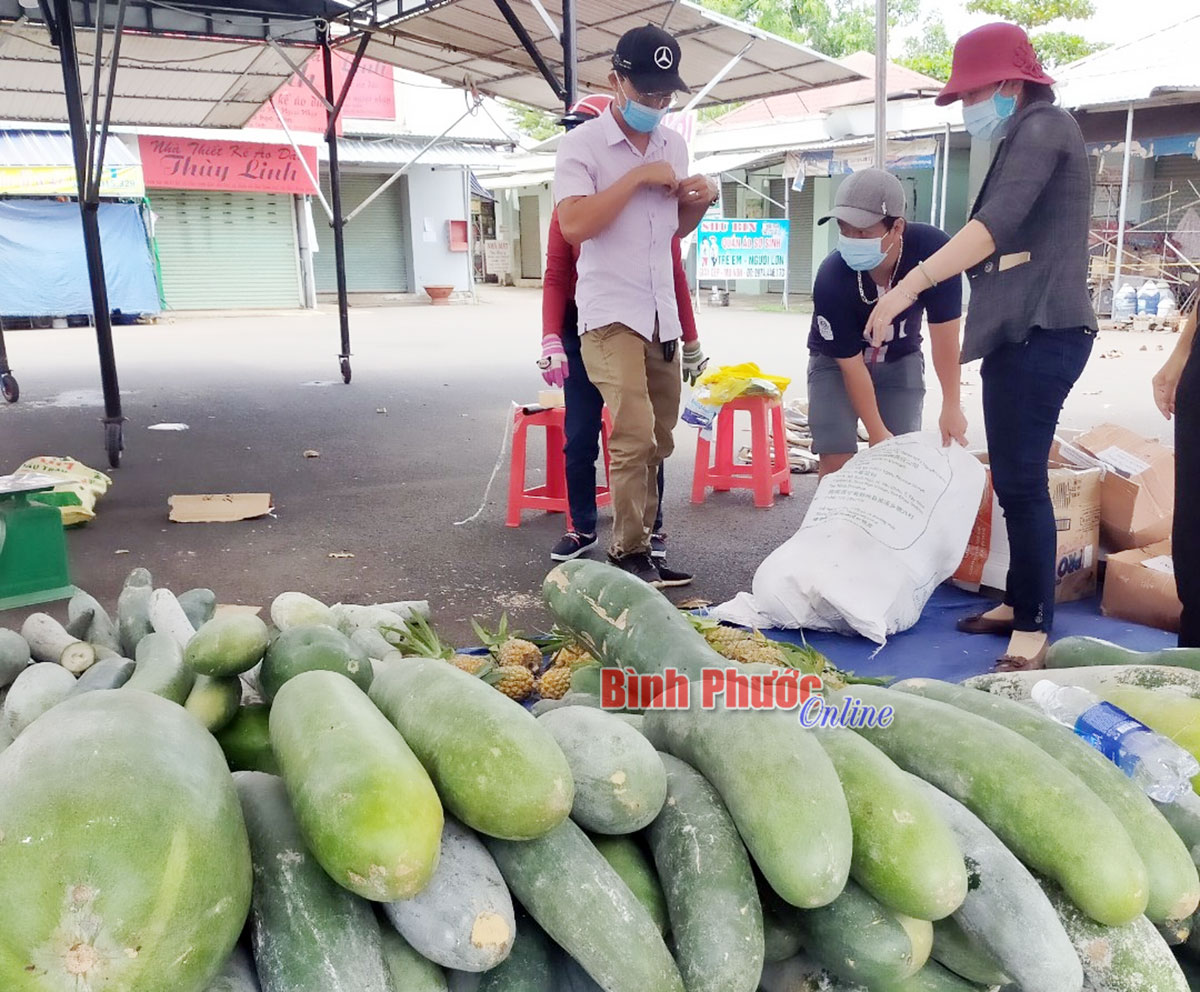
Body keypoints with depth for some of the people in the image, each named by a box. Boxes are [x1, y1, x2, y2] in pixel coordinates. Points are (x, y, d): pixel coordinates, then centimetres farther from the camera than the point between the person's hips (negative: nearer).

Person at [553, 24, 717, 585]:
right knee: (635, 435, -17)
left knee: (657, 442, 9)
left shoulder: (674, 146, 14)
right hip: (609, 315, -6)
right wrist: (636, 176, -15)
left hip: (662, 317, 7)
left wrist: (701, 203, 3)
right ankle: (629, 554, -4)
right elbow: (574, 225, -19)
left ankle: (644, 542, 21)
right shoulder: (582, 144, -5)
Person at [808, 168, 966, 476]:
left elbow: (943, 332, -21)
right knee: (836, 461, -11)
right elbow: (850, 364, -24)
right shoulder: (831, 280, -34)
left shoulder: (933, 250, -31)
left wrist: (951, 407, -20)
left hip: (900, 360, 2)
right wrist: (877, 433, -19)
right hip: (835, 361, -2)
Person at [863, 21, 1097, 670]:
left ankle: (1033, 633, -7)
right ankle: (1017, 604, 21)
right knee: (1013, 481, 12)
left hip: (1042, 333, -10)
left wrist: (908, 287, -26)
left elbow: (995, 225, -22)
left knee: (1022, 482, -12)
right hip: (1018, 334, 10)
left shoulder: (1042, 126, -7)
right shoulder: (1022, 140, 25)